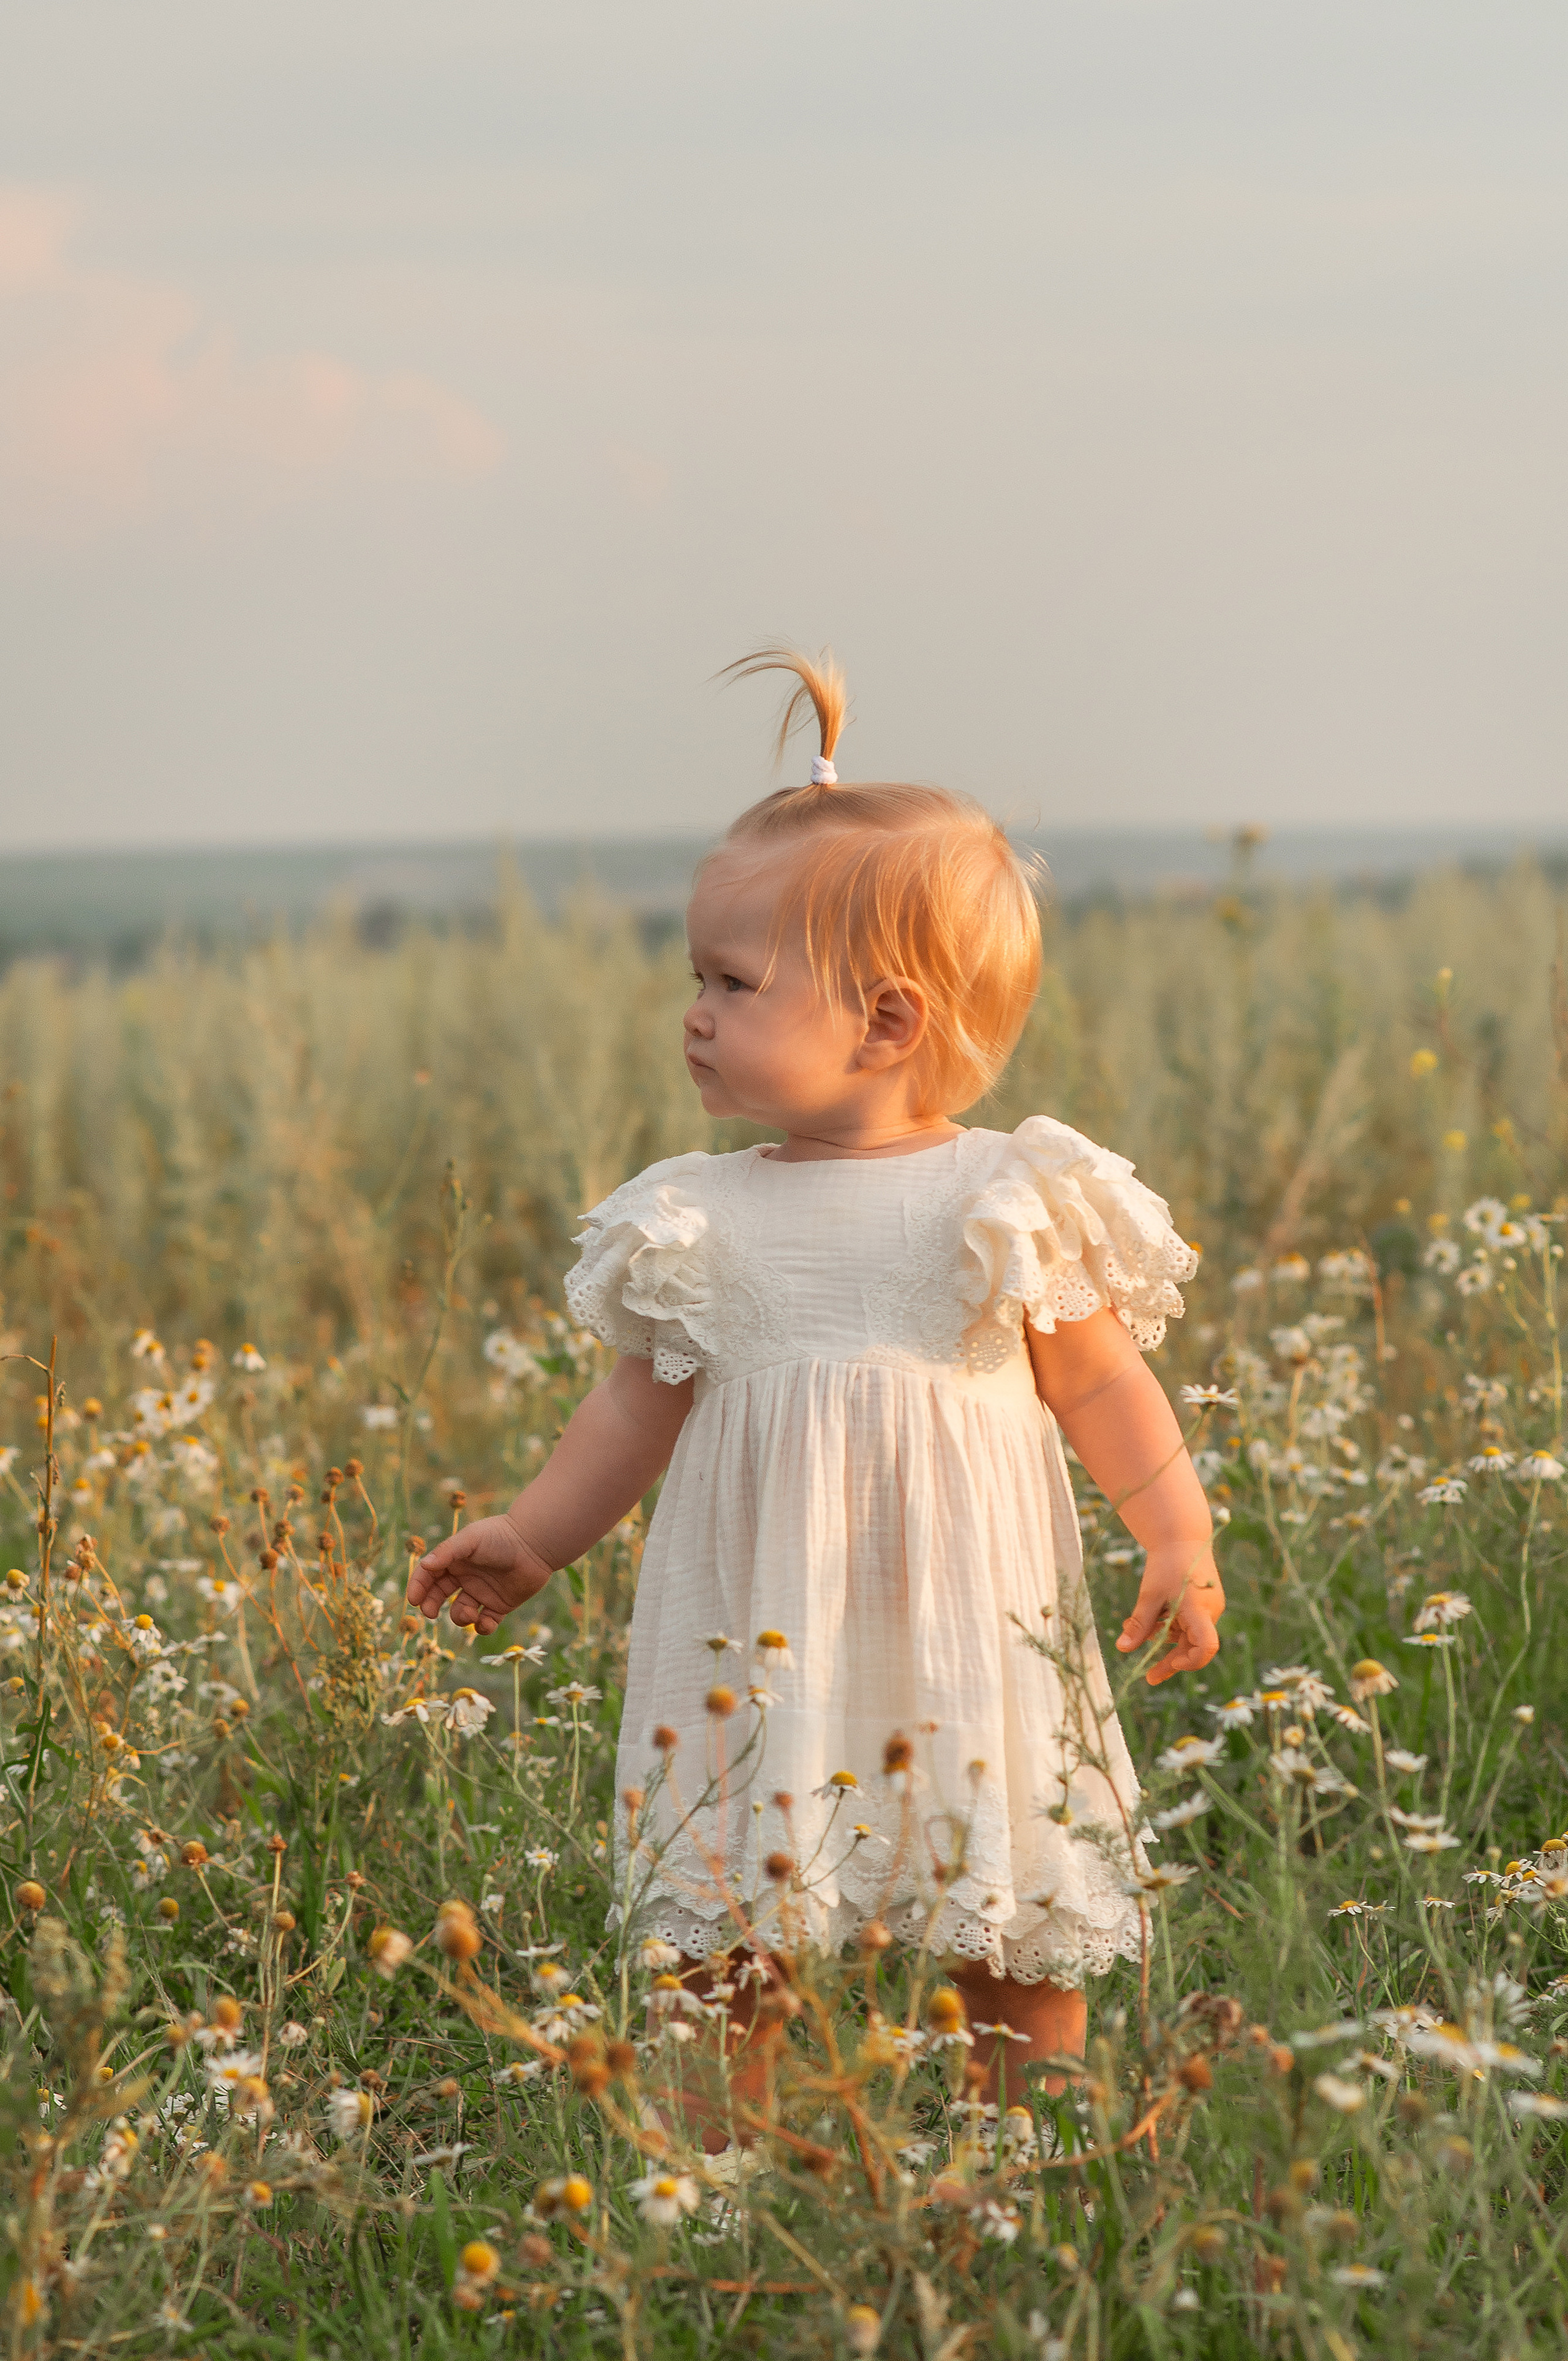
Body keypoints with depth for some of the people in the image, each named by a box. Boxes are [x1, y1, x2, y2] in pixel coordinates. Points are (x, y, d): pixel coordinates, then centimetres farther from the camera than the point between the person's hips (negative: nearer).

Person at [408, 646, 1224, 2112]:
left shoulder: (1011, 1203, -5)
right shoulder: (694, 1223, 4)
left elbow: (1100, 1385, 0)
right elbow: (640, 1410, 14)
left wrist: (1179, 1537, -10)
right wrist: (530, 1540, 11)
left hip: (964, 1648, -2)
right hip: (760, 1651, 3)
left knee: (1021, 1950, 4)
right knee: (728, 1948, 2)